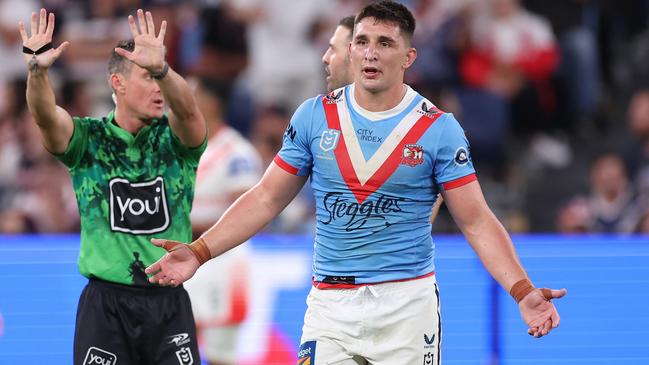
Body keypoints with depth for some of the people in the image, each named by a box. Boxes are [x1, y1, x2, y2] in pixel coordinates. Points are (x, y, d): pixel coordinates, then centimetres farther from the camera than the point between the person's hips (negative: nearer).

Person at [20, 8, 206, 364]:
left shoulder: (174, 139, 1)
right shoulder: (87, 139, 0)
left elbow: (186, 109, -21)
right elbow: (45, 115, -18)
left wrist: (162, 69, -42)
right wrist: (37, 70, -39)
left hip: (169, 304, 1)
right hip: (105, 304, -1)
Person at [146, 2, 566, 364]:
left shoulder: (437, 128, -3)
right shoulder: (315, 116, 3)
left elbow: (477, 221, -4)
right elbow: (267, 199, 8)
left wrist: (522, 291, -17)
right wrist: (200, 252, -2)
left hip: (408, 304, -2)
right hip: (330, 306, 2)